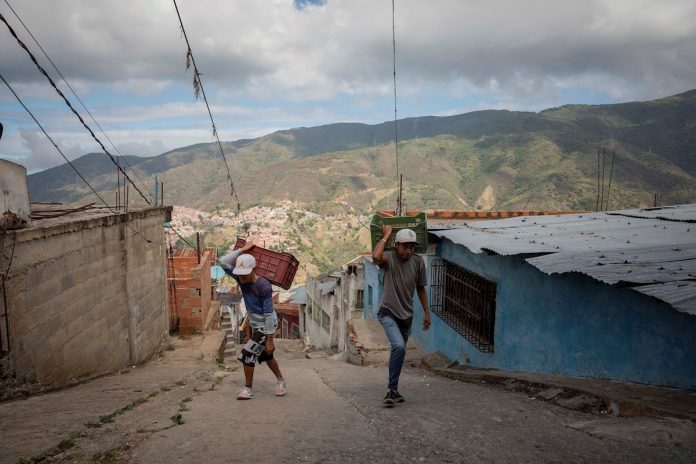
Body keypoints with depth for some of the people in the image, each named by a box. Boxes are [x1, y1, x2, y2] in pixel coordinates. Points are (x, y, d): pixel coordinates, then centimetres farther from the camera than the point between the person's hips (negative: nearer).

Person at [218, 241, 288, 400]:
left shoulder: (264, 287, -28)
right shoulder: (242, 279, -10)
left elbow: (269, 314, -24)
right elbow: (223, 262, -10)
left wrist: (269, 339, -22)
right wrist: (242, 250, -15)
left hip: (265, 327, -8)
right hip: (254, 325, 8)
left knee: (247, 355, -7)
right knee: (265, 356, 19)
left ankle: (248, 388, 10)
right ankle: (281, 381, 37)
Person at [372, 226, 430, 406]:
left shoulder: (418, 262, -3)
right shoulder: (389, 258, -14)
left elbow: (420, 288, 9)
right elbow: (376, 257, -39)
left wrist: (426, 312, 9)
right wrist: (385, 236, -26)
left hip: (406, 316, 5)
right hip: (388, 313, -5)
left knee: (399, 351, 14)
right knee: (399, 347, -24)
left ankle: (393, 389, 31)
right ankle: (392, 390, -11)